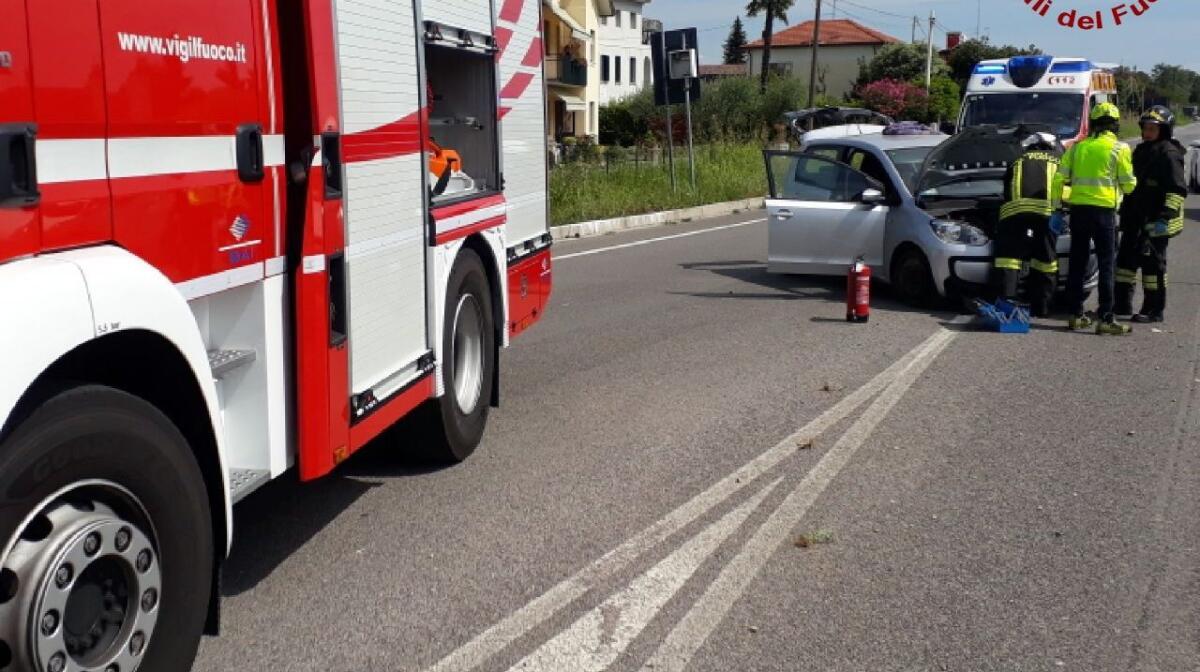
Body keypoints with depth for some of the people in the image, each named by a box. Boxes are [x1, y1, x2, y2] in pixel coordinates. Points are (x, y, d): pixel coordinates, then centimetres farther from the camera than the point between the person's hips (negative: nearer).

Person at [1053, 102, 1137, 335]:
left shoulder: (1078, 147, 9)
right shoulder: (1119, 149, -3)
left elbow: (1060, 178, 5)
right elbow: (1128, 185, 1)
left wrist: (1060, 199, 17)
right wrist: (1130, 184, 23)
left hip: (1078, 209, 4)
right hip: (1103, 210, -4)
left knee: (1077, 263, 11)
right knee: (1106, 265, 0)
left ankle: (1076, 315, 15)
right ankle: (1106, 319, -2)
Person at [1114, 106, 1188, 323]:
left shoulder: (1169, 154, -11)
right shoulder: (1141, 152, 17)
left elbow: (1178, 190, -16)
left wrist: (1166, 217, -24)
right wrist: (1124, 213, 25)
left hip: (1156, 221, -9)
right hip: (1135, 219, 9)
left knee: (1153, 263, -5)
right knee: (1126, 258, 12)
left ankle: (1154, 309, 1)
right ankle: (1122, 303, 22)